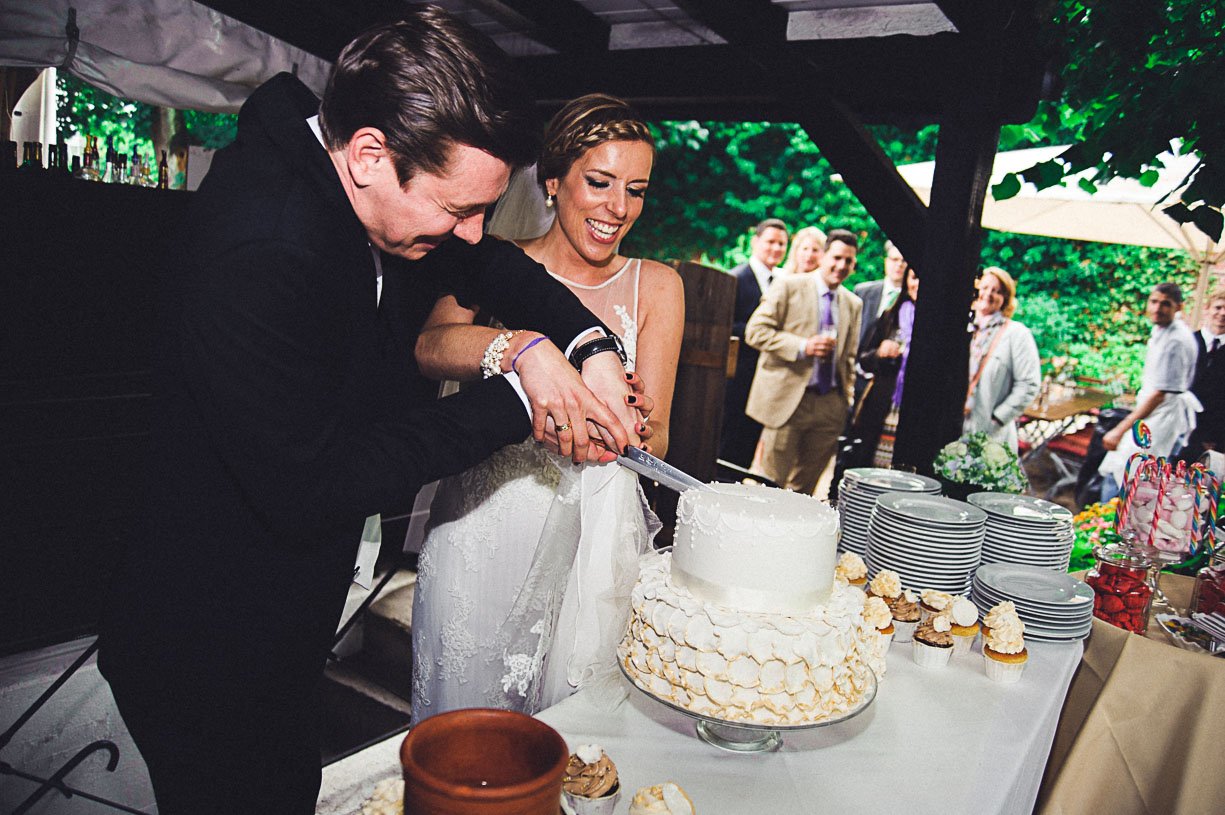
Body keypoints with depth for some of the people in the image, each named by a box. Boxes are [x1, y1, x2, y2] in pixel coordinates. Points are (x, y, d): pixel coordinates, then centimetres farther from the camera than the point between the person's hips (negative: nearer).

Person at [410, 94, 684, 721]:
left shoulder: (656, 286, 4)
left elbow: (656, 439, -1)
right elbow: (426, 348, -22)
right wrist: (522, 345, -41)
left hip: (597, 535, 1)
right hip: (485, 522, -1)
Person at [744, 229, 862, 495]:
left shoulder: (854, 304, 14)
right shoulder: (788, 286, -3)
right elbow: (755, 331, -10)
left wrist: (846, 399, 13)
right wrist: (803, 346, -19)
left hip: (830, 405, 5)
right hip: (787, 398, -5)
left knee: (804, 487, 11)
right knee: (772, 483, 0)